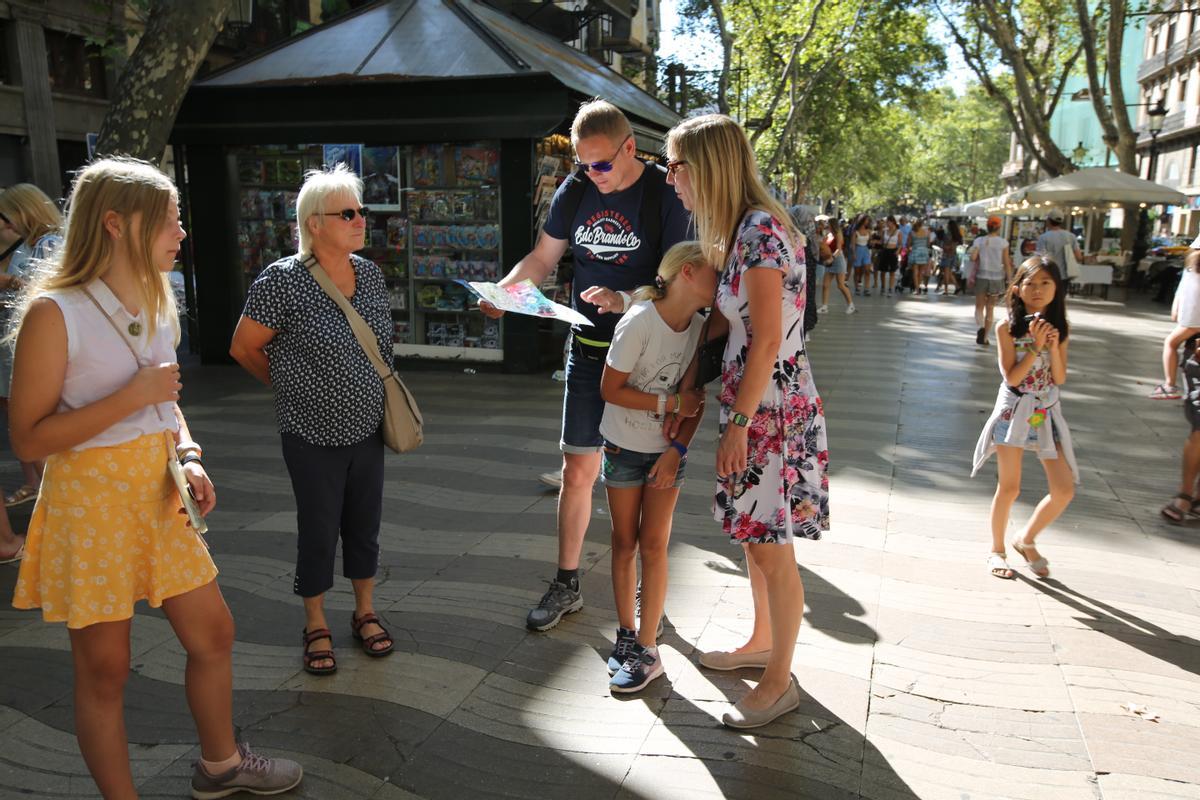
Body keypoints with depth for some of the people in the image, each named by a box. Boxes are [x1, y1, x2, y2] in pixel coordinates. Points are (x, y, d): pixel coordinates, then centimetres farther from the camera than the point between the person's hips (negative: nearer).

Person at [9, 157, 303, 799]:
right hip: (91, 502, -7)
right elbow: (28, 439, -17)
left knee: (213, 634, 15)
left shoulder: (157, 302, 7)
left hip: (160, 495, 7)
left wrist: (189, 457, 2)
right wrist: (133, 396, -23)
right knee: (105, 671, 7)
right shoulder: (54, 312, -16)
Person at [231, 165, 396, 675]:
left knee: (364, 525, 15)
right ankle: (315, 625, 28)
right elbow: (243, 349, -6)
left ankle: (365, 612, 35)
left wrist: (371, 391, 13)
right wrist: (290, 385, 6)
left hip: (367, 428, 5)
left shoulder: (370, 273, 2)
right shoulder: (283, 281, -16)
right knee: (318, 533, 8)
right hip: (313, 435, -5)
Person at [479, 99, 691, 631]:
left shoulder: (665, 194, -12)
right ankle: (566, 586, 23)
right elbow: (541, 259, 10)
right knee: (577, 471, 8)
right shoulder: (575, 191, 3)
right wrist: (501, 292, -9)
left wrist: (624, 300, -31)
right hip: (589, 351, 4)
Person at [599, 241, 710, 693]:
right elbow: (611, 389, -17)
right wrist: (670, 403, -21)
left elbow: (695, 399, -1)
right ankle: (626, 635, 26)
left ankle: (647, 651, 11)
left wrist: (677, 449, -11)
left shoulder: (700, 327, -7)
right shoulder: (639, 321, -21)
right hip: (625, 448, -3)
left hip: (668, 452, 3)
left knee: (653, 546, 2)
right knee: (625, 544, 9)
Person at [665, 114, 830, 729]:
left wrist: (739, 422, -19)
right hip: (750, 404, 10)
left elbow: (768, 339, -22)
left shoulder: (761, 229, -19)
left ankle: (780, 682, 18)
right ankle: (761, 643, 39)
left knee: (771, 550, 2)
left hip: (772, 410, -10)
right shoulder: (740, 229, 11)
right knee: (753, 538, 21)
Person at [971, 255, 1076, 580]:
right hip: (1014, 411, -4)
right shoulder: (1007, 328, -10)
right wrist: (1036, 347, -21)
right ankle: (996, 550, 22)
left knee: (1064, 490, 1)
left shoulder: (1059, 327, 1)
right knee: (1009, 488, 2)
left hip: (1047, 413, 4)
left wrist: (1054, 346, -16)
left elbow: (1060, 378, -2)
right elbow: (1012, 377, -15)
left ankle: (1026, 540, 23)